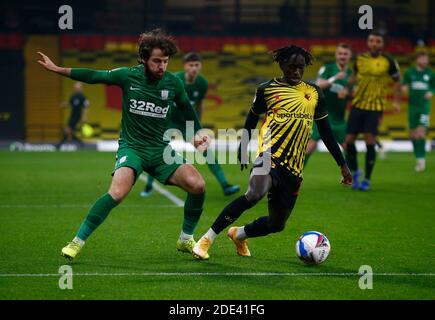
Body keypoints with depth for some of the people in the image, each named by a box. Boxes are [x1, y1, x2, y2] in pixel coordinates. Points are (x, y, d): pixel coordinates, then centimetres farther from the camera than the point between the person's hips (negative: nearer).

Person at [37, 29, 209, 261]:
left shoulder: (173, 83, -1)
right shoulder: (128, 76, -7)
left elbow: (187, 108, 19)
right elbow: (93, 76, 3)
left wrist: (197, 134, 16)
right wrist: (57, 69, 1)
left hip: (160, 149, 3)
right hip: (131, 146, -3)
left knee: (197, 185, -17)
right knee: (117, 192, -30)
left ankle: (186, 240, 7)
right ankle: (77, 242, -14)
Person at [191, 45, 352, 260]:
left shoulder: (314, 93, 13)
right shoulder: (267, 89, 3)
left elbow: (325, 131, 18)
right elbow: (251, 119, 14)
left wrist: (342, 164, 16)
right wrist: (243, 149, 11)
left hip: (294, 167, 5)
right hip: (271, 154, -5)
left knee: (277, 224, 6)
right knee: (255, 194, -34)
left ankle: (239, 235, 37)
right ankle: (207, 239, -25)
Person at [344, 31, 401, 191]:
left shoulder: (388, 61, -6)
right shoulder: (360, 58, 3)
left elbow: (397, 81, 3)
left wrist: (396, 101, -7)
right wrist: (346, 88, 5)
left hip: (375, 106, -3)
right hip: (357, 104, 3)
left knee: (370, 141, -10)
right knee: (349, 140, -1)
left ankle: (367, 180, 0)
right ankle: (354, 172, 24)